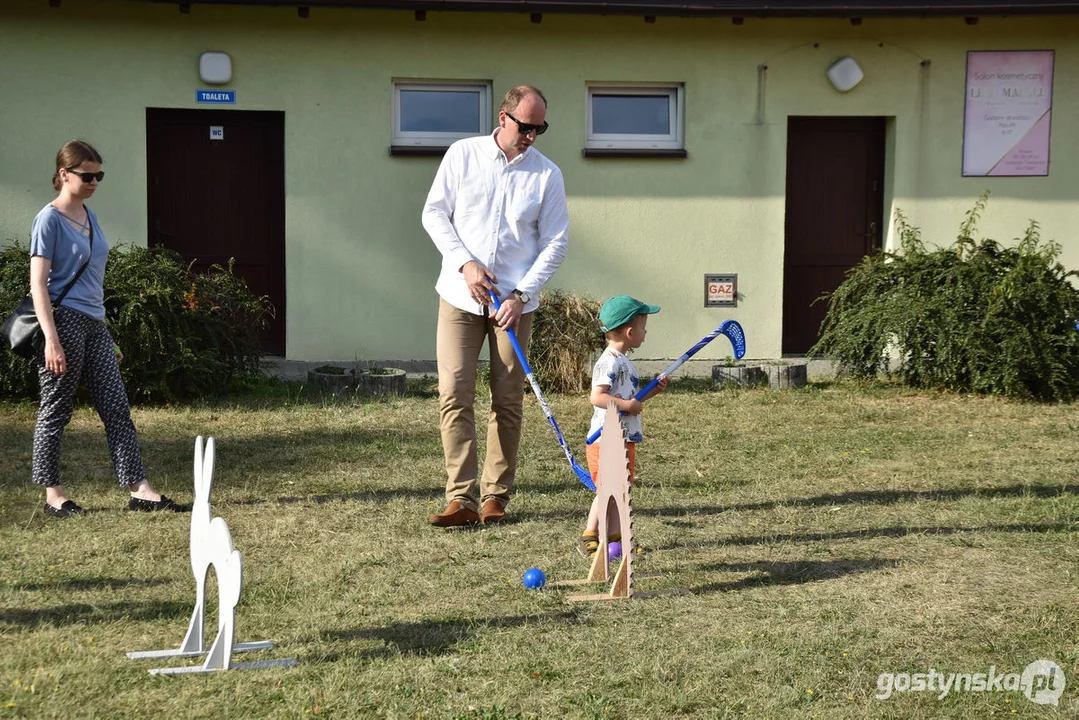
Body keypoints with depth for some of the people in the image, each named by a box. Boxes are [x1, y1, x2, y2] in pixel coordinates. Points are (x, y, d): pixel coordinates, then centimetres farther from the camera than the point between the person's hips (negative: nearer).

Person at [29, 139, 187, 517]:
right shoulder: (50, 219, -7)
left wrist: (109, 338, 20)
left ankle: (139, 490, 1)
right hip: (64, 322, -8)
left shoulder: (89, 216, 15)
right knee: (56, 411, 2)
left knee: (117, 408, 2)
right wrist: (51, 340, -21)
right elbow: (38, 282, -13)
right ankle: (53, 495, 12)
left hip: (94, 324, 8)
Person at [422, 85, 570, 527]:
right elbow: (434, 213, 5)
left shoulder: (547, 174, 1)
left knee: (508, 401, 3)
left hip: (514, 301, 0)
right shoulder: (462, 154, 2)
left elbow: (555, 243, 1)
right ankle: (461, 498, -5)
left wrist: (521, 294, -10)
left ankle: (495, 497, 13)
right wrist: (465, 263, -9)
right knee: (454, 394, -7)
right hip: (460, 295, 0)